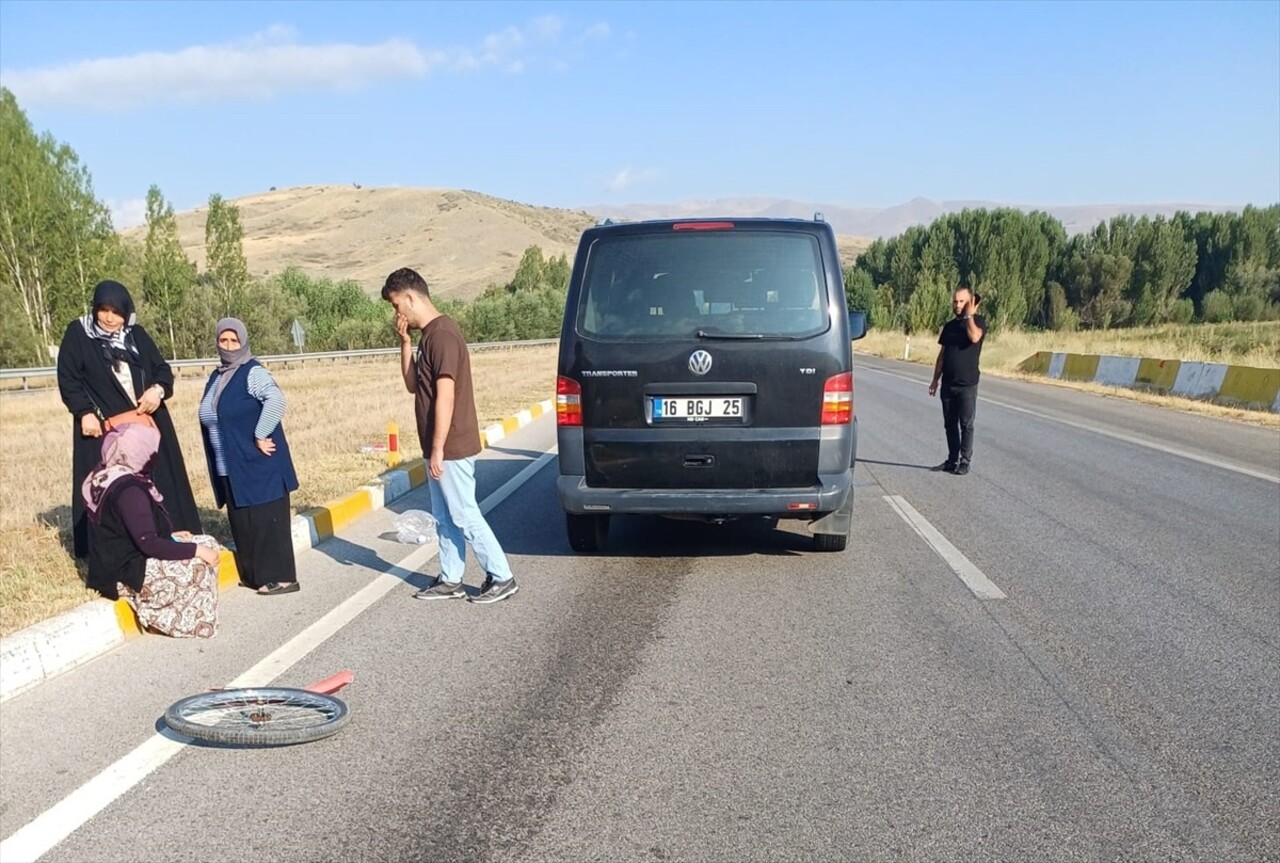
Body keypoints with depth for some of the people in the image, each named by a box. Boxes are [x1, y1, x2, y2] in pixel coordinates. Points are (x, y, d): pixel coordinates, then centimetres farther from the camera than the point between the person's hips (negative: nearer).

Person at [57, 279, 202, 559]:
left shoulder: (137, 334, 9)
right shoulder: (77, 333, 0)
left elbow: (163, 369, 10)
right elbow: (67, 379, -2)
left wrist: (158, 389, -12)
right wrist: (85, 413, -14)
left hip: (147, 424, 4)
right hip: (103, 428, -3)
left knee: (158, 486, 4)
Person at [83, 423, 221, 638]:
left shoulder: (103, 477, 7)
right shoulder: (129, 489, -24)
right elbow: (148, 545, -27)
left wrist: (169, 536, 13)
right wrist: (196, 550, -19)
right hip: (127, 574, -10)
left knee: (208, 543, 9)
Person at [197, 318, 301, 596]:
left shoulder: (253, 372, -10)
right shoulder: (215, 378, 15)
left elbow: (275, 400, -28)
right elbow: (210, 418, 23)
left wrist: (260, 436, -24)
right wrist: (217, 465, 16)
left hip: (258, 464, -8)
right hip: (230, 468, 8)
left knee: (267, 520, -6)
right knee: (241, 522, 11)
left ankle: (280, 577, -2)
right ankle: (253, 575, 20)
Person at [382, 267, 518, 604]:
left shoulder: (442, 334, -19)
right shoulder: (429, 335, 12)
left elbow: (445, 395, -23)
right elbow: (413, 385, 17)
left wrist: (437, 449, -22)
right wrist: (405, 342, 6)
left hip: (451, 447, -10)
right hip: (441, 446, 10)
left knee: (464, 516, -2)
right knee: (444, 517, 15)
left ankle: (502, 578, 6)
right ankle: (450, 580, 24)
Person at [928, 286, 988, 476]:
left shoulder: (978, 321, -2)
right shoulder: (949, 325, 12)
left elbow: (974, 337, -25)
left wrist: (969, 315, -15)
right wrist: (935, 380, 12)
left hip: (967, 384, -5)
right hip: (948, 384, 5)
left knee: (966, 425, -1)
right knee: (950, 424, 9)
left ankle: (964, 462, 5)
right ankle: (952, 460, 17)